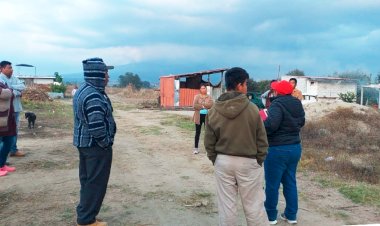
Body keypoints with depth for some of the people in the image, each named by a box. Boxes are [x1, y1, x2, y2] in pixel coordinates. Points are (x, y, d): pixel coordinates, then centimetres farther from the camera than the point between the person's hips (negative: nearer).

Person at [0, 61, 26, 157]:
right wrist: (18, 92, -9)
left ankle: (13, 150, 22)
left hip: (15, 108, 7)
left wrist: (12, 87, -14)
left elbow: (23, 86, 0)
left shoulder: (14, 78, 12)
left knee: (15, 129, 12)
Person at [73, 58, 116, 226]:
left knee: (87, 180, 20)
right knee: (96, 183, 2)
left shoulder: (82, 90, 10)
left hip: (83, 142, 10)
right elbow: (96, 126, -29)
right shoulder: (94, 95, -23)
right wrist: (106, 143, -14)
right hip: (95, 145, -10)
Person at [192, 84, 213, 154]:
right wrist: (204, 106, -13)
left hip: (207, 116, 2)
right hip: (199, 116, -2)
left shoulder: (209, 97, 7)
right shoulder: (197, 96, 2)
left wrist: (202, 104, -17)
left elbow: (211, 105, -10)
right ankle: (196, 148, 10)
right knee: (197, 132, 4)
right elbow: (194, 106, -11)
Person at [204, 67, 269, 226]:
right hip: (248, 162, -2)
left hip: (223, 161, 2)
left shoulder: (213, 111, -6)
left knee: (226, 205, 12)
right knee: (254, 206, 11)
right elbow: (261, 139, -5)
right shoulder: (252, 109, -12)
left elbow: (209, 142, 1)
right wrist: (260, 160, 8)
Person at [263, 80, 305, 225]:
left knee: (272, 184, 6)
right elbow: (301, 122, 20)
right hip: (295, 147, 8)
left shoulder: (277, 104, -19)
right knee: (290, 182, 17)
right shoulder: (297, 104, 7)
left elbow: (271, 124, -32)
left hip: (278, 150, -8)